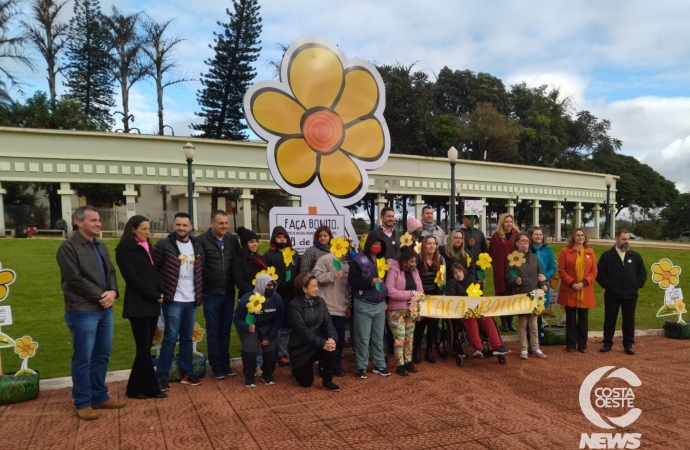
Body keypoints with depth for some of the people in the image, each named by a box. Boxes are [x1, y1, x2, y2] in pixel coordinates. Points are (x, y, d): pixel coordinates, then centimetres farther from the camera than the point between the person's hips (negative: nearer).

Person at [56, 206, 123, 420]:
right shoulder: (68, 247, -9)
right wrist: (100, 296, -14)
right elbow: (75, 280, -16)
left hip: (105, 309, 8)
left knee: (102, 355, 14)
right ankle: (82, 403, 15)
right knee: (83, 358, 2)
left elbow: (111, 272, 13)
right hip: (83, 311, -7)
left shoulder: (100, 246, 15)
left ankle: (100, 396, 27)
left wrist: (112, 292, -7)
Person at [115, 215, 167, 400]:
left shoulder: (148, 247, 16)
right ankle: (151, 388, 9)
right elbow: (132, 277, -12)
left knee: (145, 348, 10)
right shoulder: (125, 249, -6)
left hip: (152, 303, 7)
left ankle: (136, 388, 18)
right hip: (138, 304, -7)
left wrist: (160, 293, 0)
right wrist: (154, 295, -11)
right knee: (144, 348, -1)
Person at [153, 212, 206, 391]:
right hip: (173, 300, -5)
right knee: (170, 338, -3)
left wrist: (200, 293, 8)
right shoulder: (164, 245, -7)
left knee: (187, 337, 13)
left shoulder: (198, 246, 8)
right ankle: (162, 377, 7)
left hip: (191, 300, 5)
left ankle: (187, 373, 23)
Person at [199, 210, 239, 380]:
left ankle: (226, 364, 23)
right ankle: (216, 367, 17)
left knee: (225, 331, 13)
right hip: (211, 294, -4)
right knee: (213, 332, 7)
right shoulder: (202, 240, -9)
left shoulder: (233, 240, 5)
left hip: (229, 293, 4)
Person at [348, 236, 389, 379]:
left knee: (379, 337, 13)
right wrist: (371, 281, -21)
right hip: (364, 305, -5)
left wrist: (384, 279, 3)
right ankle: (361, 367, 12)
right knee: (363, 338, 1)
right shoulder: (359, 260, -9)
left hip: (380, 304, 5)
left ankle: (379, 365, 24)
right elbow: (352, 281, -13)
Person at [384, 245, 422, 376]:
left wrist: (417, 298, -10)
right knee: (400, 337, -4)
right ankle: (400, 365, 6)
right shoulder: (393, 270, -15)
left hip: (411, 309, 6)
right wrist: (409, 294, -19)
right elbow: (390, 291, -23)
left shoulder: (414, 271, 7)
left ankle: (408, 361, 25)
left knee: (409, 337, 13)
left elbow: (420, 289, 8)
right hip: (396, 310, -6)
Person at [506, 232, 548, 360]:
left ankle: (536, 348, 18)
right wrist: (515, 280, -26)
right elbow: (508, 277, -6)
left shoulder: (534, 258, 12)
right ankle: (523, 349, 12)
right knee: (522, 323, 4)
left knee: (533, 323, 10)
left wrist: (543, 284, -4)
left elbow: (540, 274, 13)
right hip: (520, 295, -3)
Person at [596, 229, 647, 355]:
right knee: (609, 320, 5)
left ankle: (628, 344, 17)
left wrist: (637, 285, 1)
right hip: (612, 295, -2)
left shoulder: (635, 256, 6)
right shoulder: (607, 255, -3)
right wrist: (608, 285, -7)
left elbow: (643, 273, 10)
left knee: (629, 321, 7)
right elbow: (600, 273, -4)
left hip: (630, 295, 2)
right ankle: (607, 343, 14)